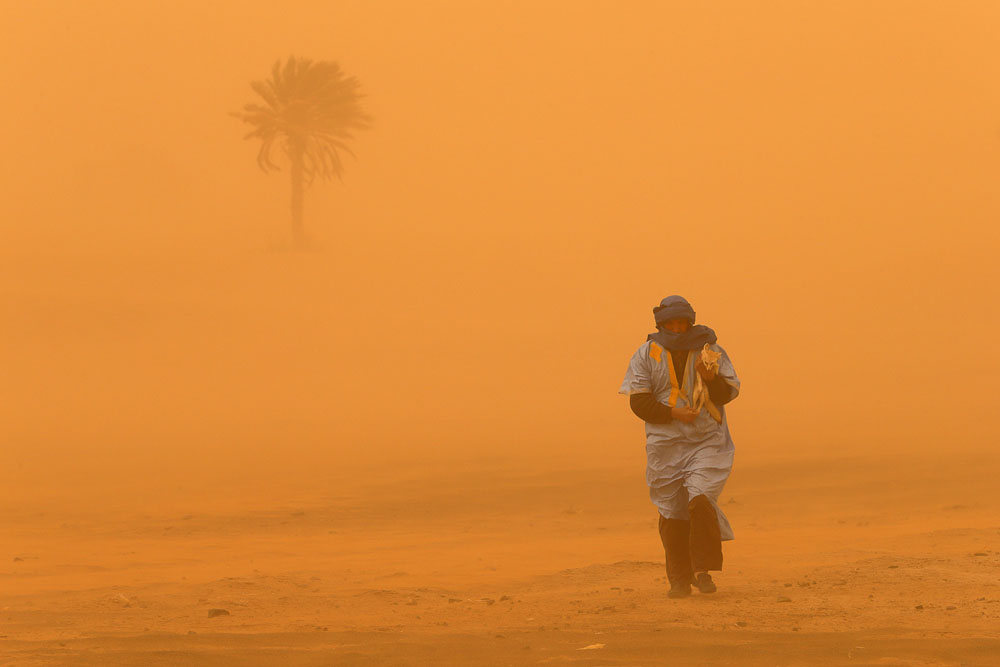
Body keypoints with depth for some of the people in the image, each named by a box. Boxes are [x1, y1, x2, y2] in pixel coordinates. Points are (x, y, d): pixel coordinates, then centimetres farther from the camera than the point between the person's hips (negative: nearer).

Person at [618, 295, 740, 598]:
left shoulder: (710, 350, 3)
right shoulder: (647, 354, 2)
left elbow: (729, 392, 1)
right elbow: (639, 401, -2)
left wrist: (710, 378, -20)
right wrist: (672, 414, -15)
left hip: (707, 441, -1)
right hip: (666, 445, 1)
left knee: (700, 500, -19)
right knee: (672, 511, 3)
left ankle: (703, 570, -11)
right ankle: (679, 580, 13)